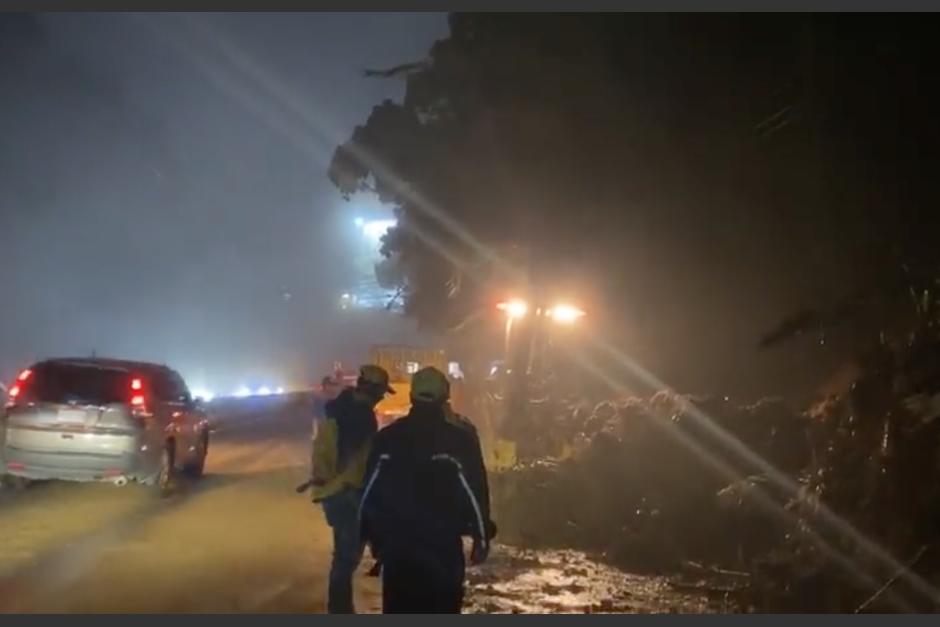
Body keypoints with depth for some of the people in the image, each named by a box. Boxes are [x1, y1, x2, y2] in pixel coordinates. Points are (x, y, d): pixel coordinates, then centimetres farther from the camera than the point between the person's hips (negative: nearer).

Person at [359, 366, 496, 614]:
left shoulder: (388, 437, 4)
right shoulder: (460, 437, -5)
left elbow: (370, 491, 6)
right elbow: (475, 490, -6)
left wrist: (371, 534, 15)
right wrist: (482, 536, 1)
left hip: (396, 542, 3)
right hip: (442, 543, -3)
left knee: (399, 612, 9)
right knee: (442, 611, 5)